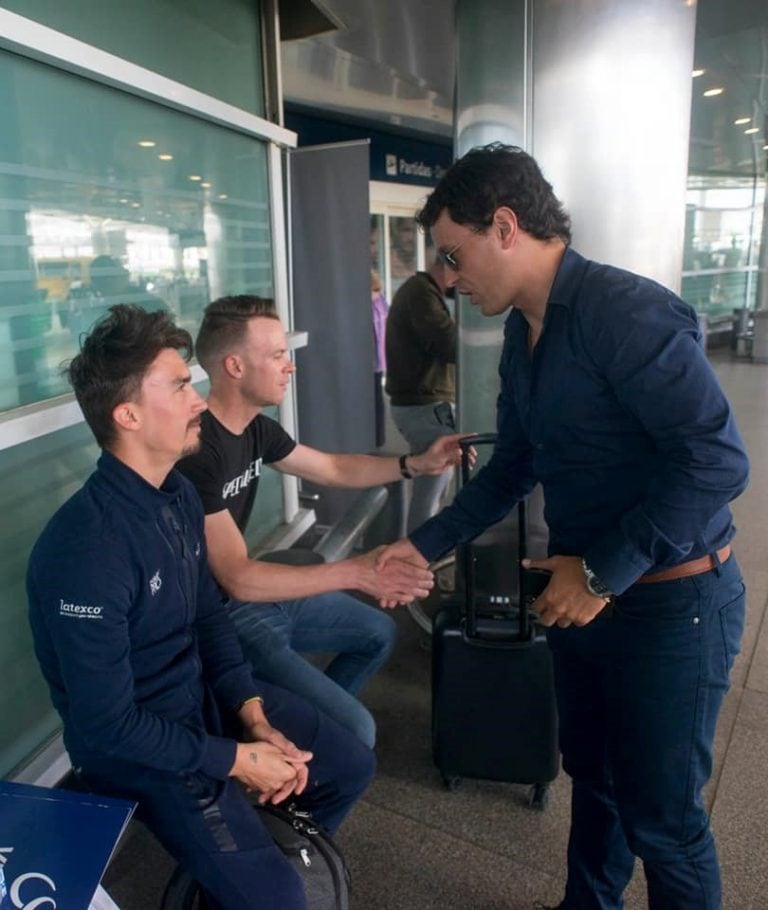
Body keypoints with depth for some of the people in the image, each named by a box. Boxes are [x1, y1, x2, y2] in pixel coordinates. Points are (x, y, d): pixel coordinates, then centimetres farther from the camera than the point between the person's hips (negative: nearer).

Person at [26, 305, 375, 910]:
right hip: (135, 744, -7)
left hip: (205, 691, 8)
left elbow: (209, 616, 5)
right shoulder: (85, 550, -31)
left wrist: (254, 713, -6)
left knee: (350, 766, 10)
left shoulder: (180, 495, -3)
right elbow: (108, 726, -26)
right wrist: (236, 759, -18)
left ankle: (277, 852, 36)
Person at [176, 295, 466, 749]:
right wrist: (356, 572, -34)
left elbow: (334, 469, 13)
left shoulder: (257, 428, 1)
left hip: (257, 591, 10)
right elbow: (237, 577, -31)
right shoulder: (196, 450, -29)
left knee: (378, 632, 22)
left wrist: (417, 464, 1)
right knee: (354, 729, -16)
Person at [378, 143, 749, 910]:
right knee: (590, 772, 24)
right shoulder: (523, 334, 6)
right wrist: (425, 546, 9)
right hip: (580, 592, 8)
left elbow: (716, 459, -27)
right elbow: (513, 467, 14)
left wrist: (603, 572, -22)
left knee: (659, 813, 9)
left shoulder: (625, 311, -22)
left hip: (669, 602, -8)